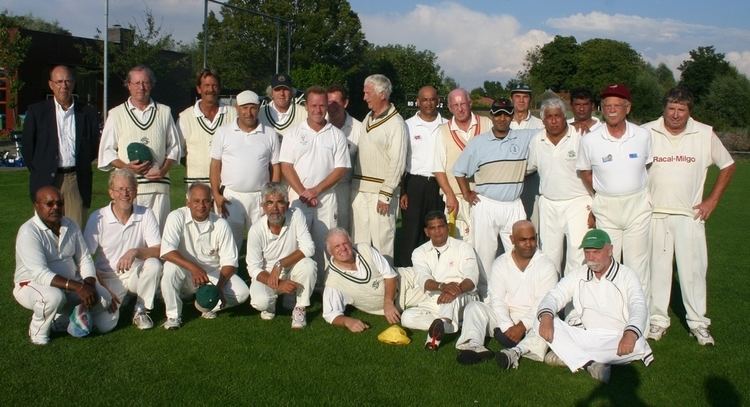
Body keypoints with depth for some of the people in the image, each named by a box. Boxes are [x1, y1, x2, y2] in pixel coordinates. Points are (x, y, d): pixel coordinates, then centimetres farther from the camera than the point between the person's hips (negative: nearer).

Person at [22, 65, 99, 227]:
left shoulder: (87, 113, 8)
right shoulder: (37, 111, 5)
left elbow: (93, 146, 14)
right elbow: (26, 146, 7)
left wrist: (82, 167, 7)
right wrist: (38, 171, 4)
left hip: (77, 181, 1)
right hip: (47, 180, -1)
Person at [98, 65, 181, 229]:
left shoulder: (164, 112, 15)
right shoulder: (116, 114, 10)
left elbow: (174, 147, 15)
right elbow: (107, 151, 8)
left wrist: (163, 170, -1)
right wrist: (127, 167, -9)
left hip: (158, 185, 1)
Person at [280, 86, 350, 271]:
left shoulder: (337, 135, 4)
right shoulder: (293, 134, 4)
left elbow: (341, 169, -1)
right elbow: (286, 167, -1)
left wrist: (316, 190, -10)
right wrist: (303, 193, -11)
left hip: (326, 197, 0)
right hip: (299, 198, 0)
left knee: (324, 245, 3)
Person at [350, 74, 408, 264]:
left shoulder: (395, 123, -11)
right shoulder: (368, 119, 14)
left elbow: (397, 163, -15)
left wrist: (385, 195, -17)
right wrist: (354, 184, 11)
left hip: (380, 191, -8)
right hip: (359, 188, 8)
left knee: (382, 241, -4)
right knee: (359, 239, 13)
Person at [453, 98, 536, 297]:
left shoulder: (525, 138, 3)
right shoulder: (478, 142, 4)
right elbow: (459, 170, 12)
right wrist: (466, 194, 6)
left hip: (514, 206, 1)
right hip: (485, 205, 0)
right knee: (484, 254, 4)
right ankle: (485, 296, 14)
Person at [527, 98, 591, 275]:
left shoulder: (580, 137, -9)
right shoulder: (537, 141, 4)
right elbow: (528, 168, 20)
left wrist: (593, 207, -7)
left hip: (577, 202, -4)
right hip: (548, 203, 4)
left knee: (578, 250, -13)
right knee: (549, 253, 10)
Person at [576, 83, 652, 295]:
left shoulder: (643, 136, -3)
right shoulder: (590, 140, -5)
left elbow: (648, 165, 11)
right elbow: (584, 172, 9)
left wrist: (636, 191, 6)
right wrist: (600, 197, 7)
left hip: (638, 206, 0)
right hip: (606, 208, 0)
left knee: (637, 267, 5)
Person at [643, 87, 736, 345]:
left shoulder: (705, 134, 0)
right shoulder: (646, 133, -2)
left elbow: (727, 166, 11)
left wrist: (712, 201, 5)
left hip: (690, 215, 0)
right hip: (655, 213, 0)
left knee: (693, 268, 1)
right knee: (657, 267, 5)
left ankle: (698, 323, 12)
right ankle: (658, 319, 17)